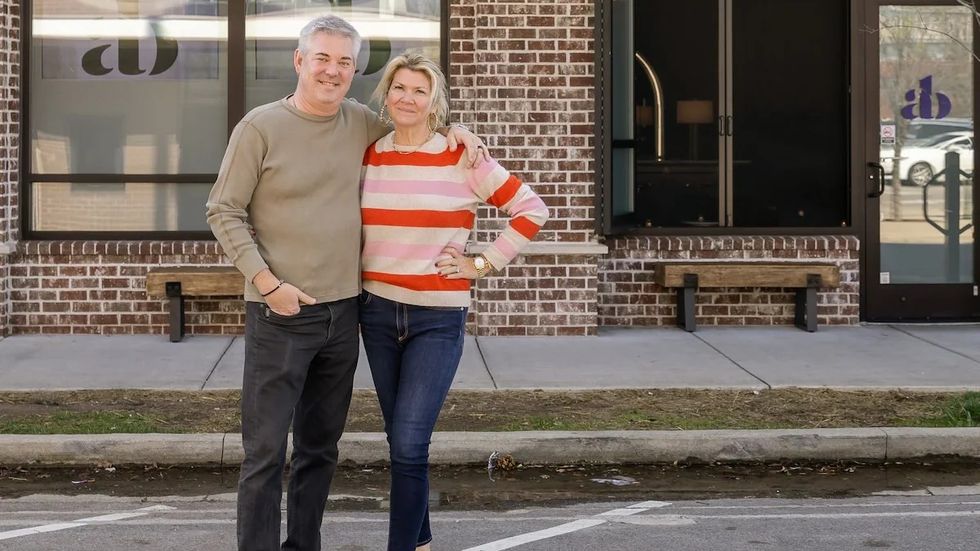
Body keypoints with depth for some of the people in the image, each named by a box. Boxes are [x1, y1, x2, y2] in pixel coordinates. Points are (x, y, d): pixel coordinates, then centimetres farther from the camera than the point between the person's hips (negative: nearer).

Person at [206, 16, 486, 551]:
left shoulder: (360, 123, 7)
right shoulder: (261, 126, -7)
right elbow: (224, 212, -6)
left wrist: (450, 128, 6)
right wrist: (268, 282, -15)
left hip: (343, 311, 6)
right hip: (279, 315, -5)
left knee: (321, 447, 14)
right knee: (266, 451, -5)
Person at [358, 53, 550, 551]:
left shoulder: (462, 159, -7)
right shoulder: (365, 157, 4)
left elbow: (531, 210, -2)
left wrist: (484, 264, -5)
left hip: (438, 319, -4)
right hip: (377, 312, 4)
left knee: (409, 445, -12)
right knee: (400, 440, 11)